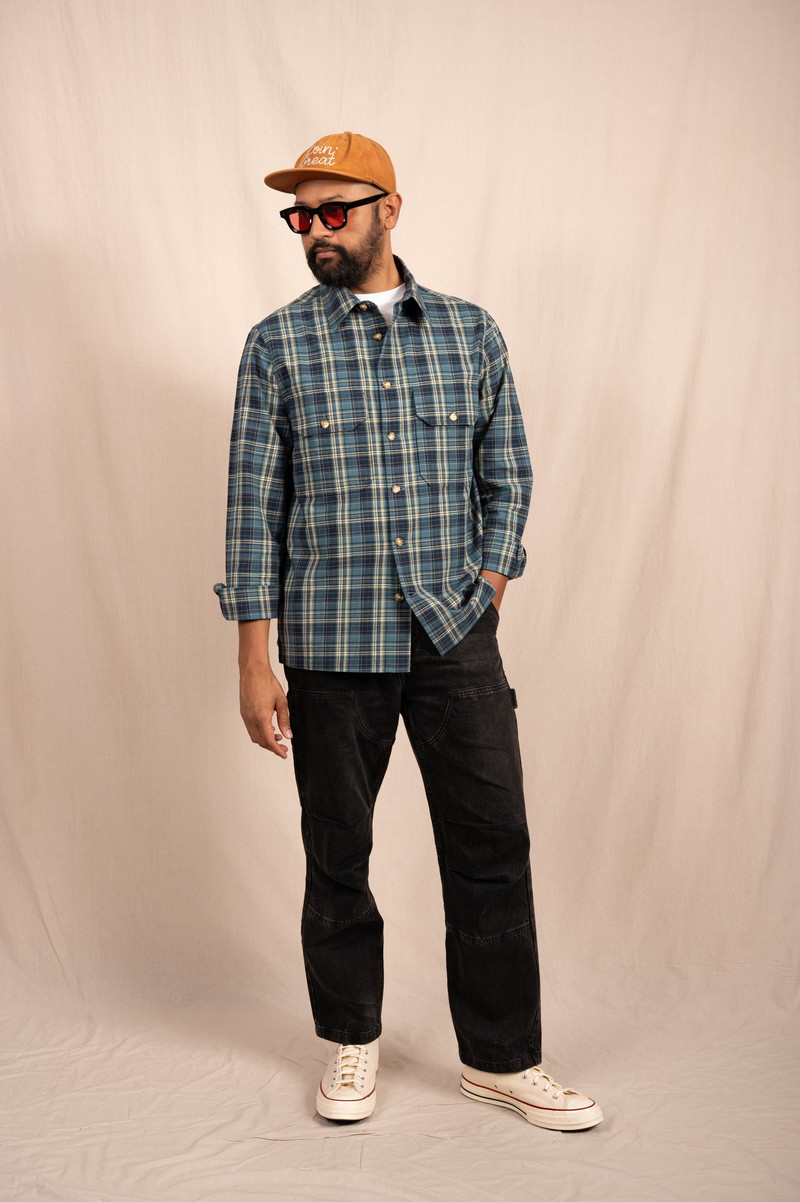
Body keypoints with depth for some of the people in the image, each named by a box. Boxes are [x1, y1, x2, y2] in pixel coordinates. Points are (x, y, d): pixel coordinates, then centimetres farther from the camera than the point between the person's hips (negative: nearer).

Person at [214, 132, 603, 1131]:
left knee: (492, 840, 3)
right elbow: (254, 503, -1)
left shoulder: (471, 333, 8)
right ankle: (352, 1040, 30)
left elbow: (507, 474, 14)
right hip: (333, 644, -1)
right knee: (337, 851, 9)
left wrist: (489, 588, 1)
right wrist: (255, 658, -6)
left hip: (457, 637, 2)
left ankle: (501, 1057, 20)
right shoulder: (278, 345, 1)